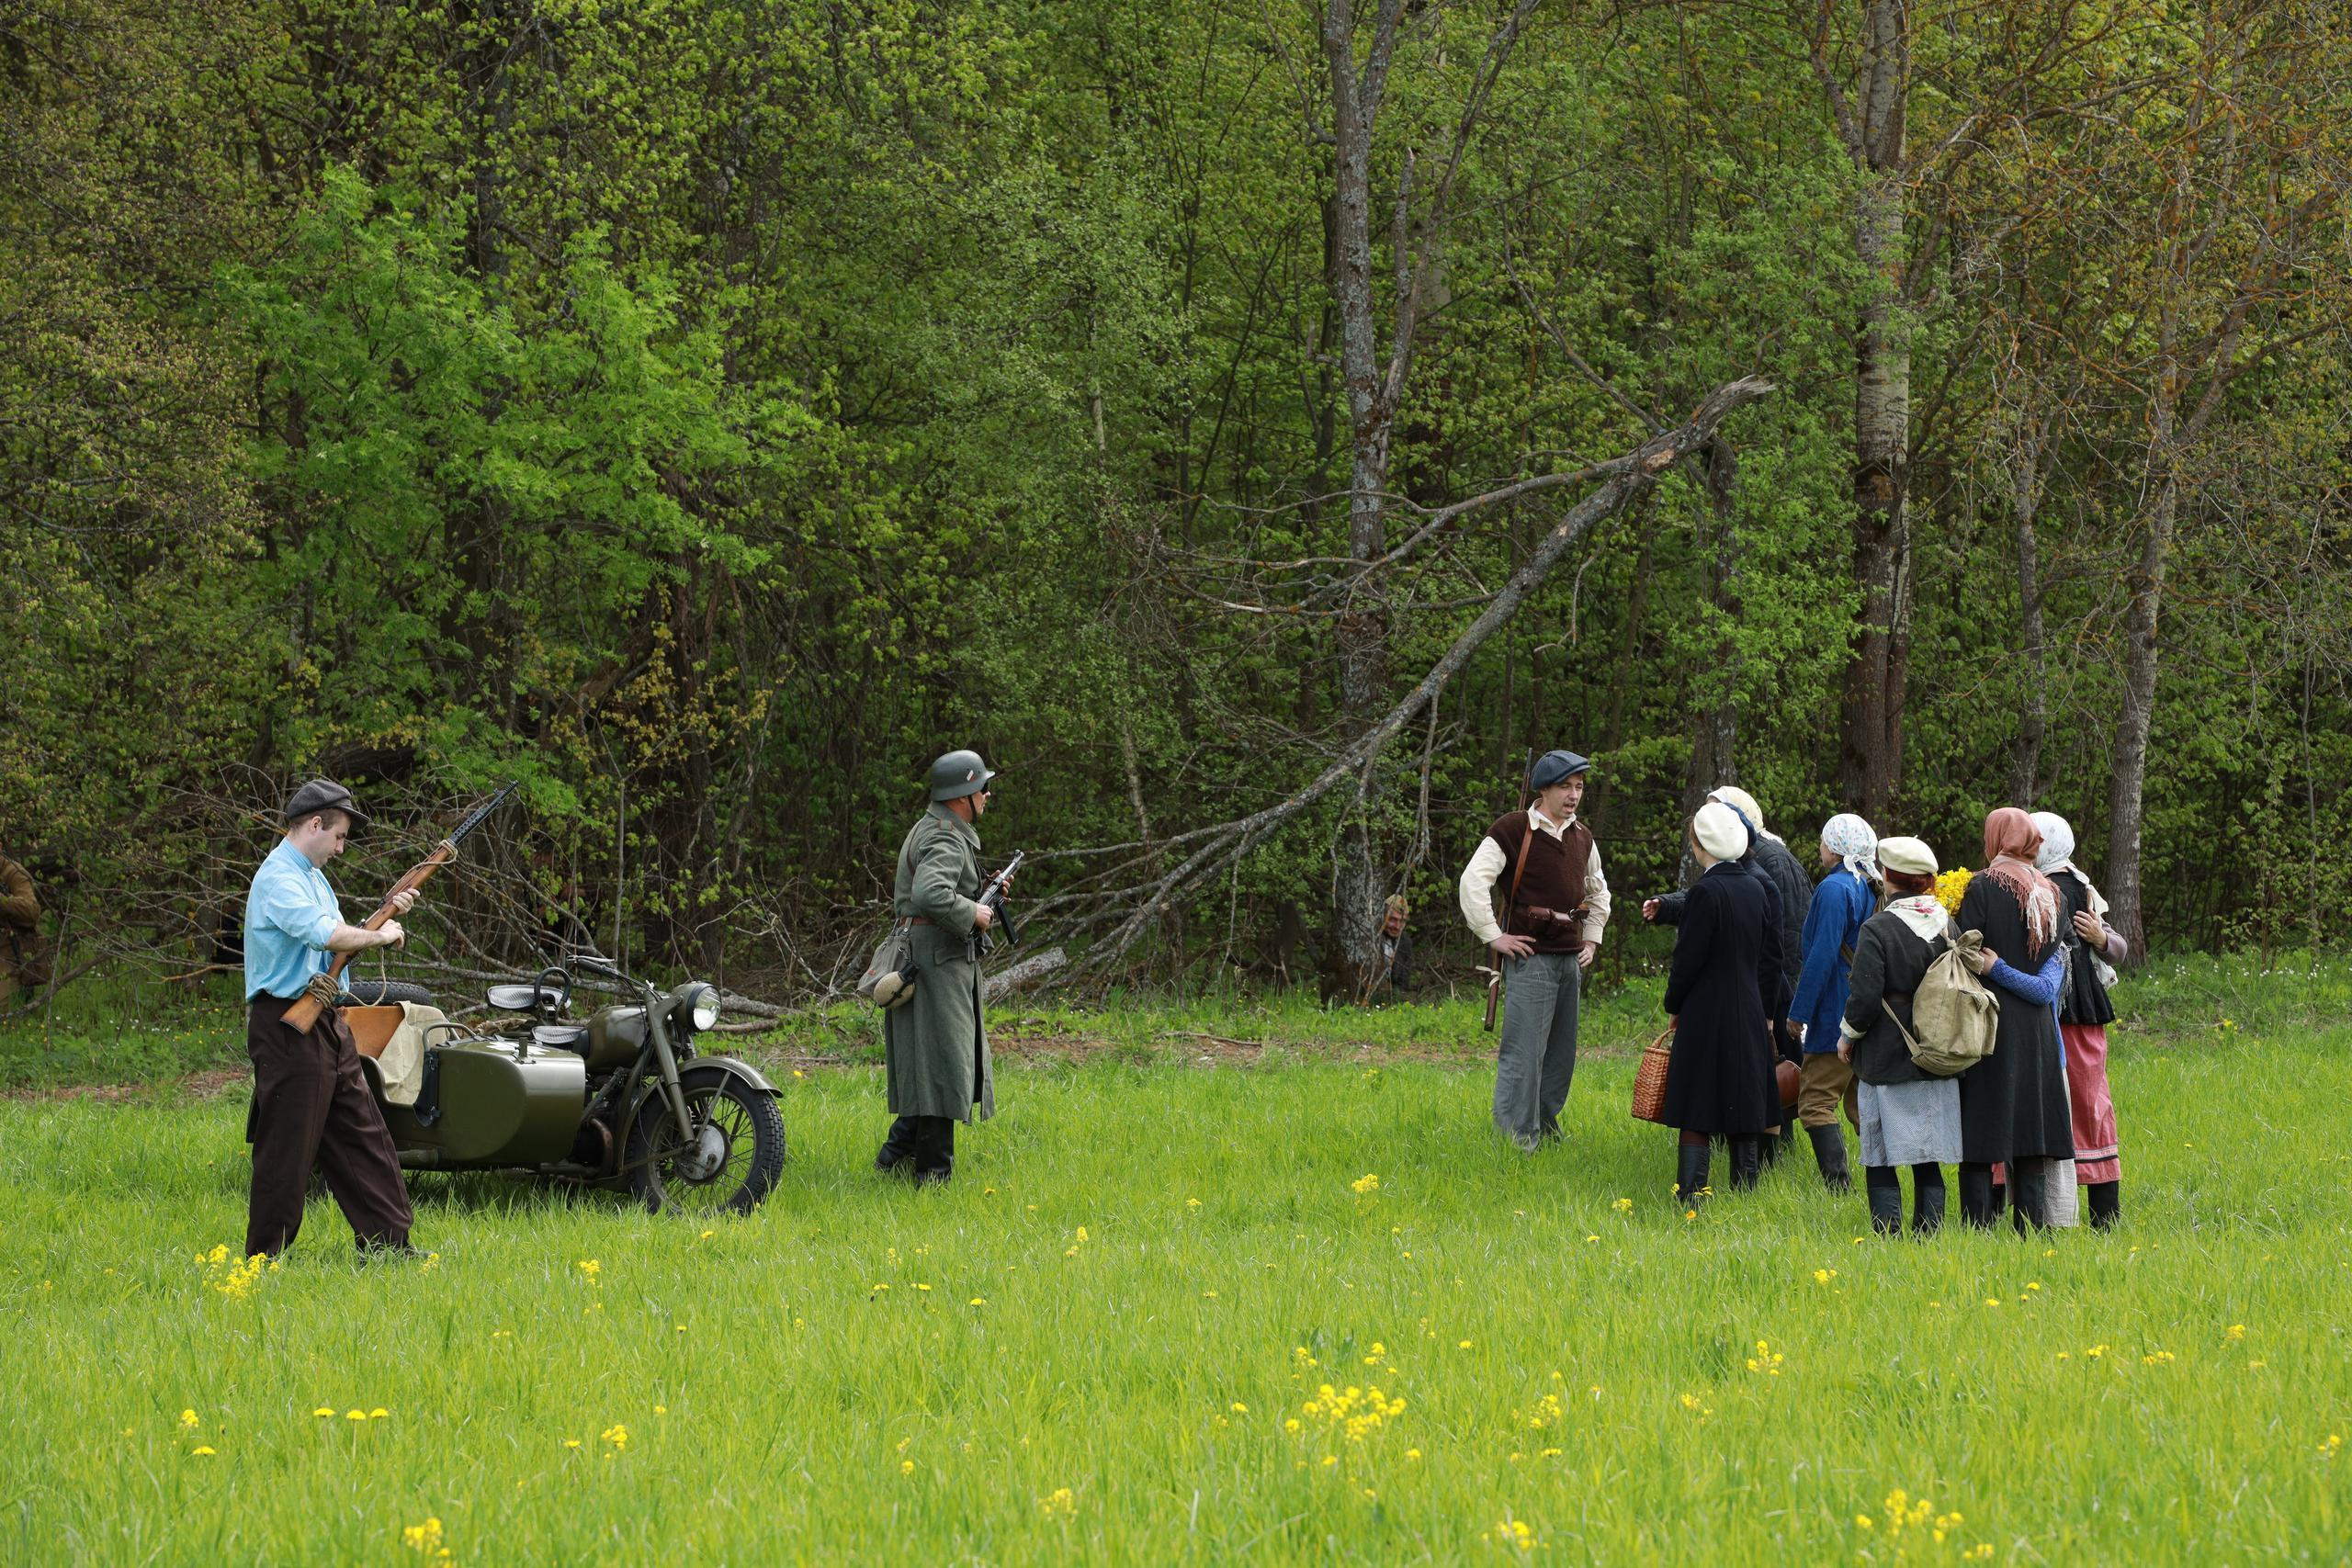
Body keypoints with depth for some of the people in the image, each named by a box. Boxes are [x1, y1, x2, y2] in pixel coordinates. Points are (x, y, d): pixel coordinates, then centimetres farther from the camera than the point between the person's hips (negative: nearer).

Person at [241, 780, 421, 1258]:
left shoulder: (312, 876, 17)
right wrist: (380, 935, -15)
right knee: (288, 1148, -5)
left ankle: (388, 1242, 15)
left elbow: (344, 936, 22)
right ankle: (265, 1257, 3)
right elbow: (327, 935, -29)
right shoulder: (278, 879, -16)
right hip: (288, 1028, -10)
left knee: (363, 1137, 11)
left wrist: (389, 914, 7)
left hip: (325, 1023, 10)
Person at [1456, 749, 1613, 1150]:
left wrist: (1592, 938, 21)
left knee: (1561, 1055, 11)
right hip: (1530, 956, -7)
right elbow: (1473, 882, -14)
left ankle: (1546, 1129, 22)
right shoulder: (1513, 830, -8)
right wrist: (1493, 936, -14)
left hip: (1570, 960, 7)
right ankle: (1515, 1140, -6)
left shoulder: (1582, 838, 14)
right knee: (1523, 1054, -9)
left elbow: (1597, 891, 31)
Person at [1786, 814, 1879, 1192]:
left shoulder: (1834, 889, -15)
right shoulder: (1872, 889, 12)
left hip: (1836, 1017, -9)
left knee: (1816, 1103, -7)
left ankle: (1838, 1186, -16)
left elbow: (1822, 958, -18)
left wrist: (1798, 1012, -13)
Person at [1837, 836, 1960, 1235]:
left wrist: (1847, 1037, 2)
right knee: (1929, 1162, 11)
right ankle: (1928, 1235, 10)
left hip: (1886, 1063, -5)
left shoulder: (1877, 929, -13)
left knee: (1881, 1161, 0)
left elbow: (1864, 998, -15)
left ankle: (1888, 1237, -6)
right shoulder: (1947, 926, 4)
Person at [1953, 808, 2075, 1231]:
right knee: (2030, 1140, 8)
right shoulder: (2048, 892, 9)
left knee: (1979, 1146, -3)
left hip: (1988, 1022, -5)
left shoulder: (1983, 886, -9)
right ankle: (2032, 1231, 6)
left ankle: (1977, 1229, -7)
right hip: (2036, 1029, 5)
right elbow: (2056, 955, 16)